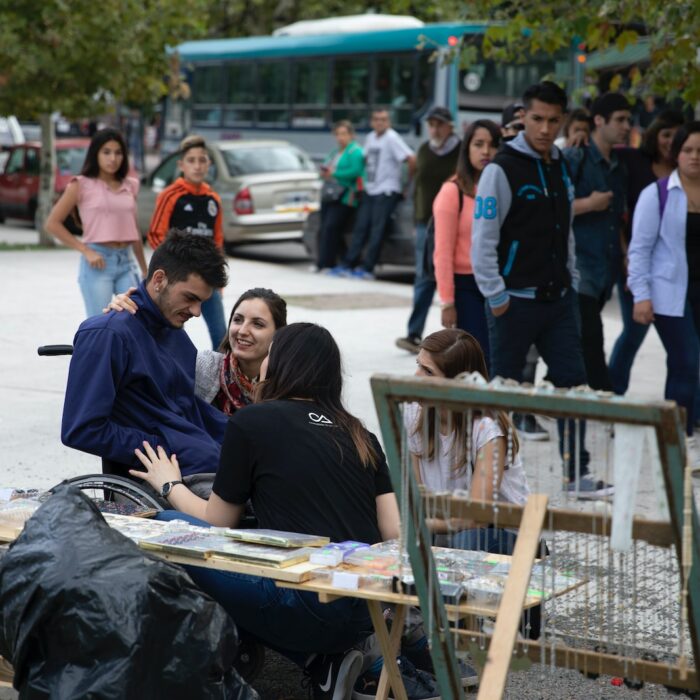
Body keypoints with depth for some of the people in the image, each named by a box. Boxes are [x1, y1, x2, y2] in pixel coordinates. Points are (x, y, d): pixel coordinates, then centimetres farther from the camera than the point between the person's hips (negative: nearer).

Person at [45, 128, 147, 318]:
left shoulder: (130, 186, 11)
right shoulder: (81, 185, -1)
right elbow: (52, 223, -3)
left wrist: (145, 271, 20)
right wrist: (85, 251, -10)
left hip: (127, 261, 4)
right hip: (98, 262, -4)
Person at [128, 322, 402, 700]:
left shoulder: (250, 422, 1)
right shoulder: (359, 434, 14)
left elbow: (216, 522, 10)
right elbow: (394, 534, 8)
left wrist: (170, 486, 29)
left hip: (309, 607, -7)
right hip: (368, 612, 7)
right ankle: (326, 659, 11)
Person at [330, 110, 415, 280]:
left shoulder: (391, 138, -11)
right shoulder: (370, 138, 12)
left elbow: (411, 159, -18)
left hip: (386, 191, -7)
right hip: (370, 190, 7)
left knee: (377, 230, -7)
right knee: (360, 227, 6)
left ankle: (367, 268, -7)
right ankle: (347, 264, 7)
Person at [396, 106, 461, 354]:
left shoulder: (461, 152, -5)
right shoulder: (424, 151, 10)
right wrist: (418, 219, 13)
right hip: (427, 222, 4)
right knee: (424, 279, 1)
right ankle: (414, 334, -1)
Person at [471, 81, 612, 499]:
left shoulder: (561, 167, 12)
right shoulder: (503, 169, -11)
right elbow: (483, 239, -13)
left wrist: (572, 281, 14)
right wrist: (496, 295, -15)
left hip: (558, 299, 6)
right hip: (516, 300, -6)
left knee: (573, 382, 3)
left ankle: (576, 473, 8)